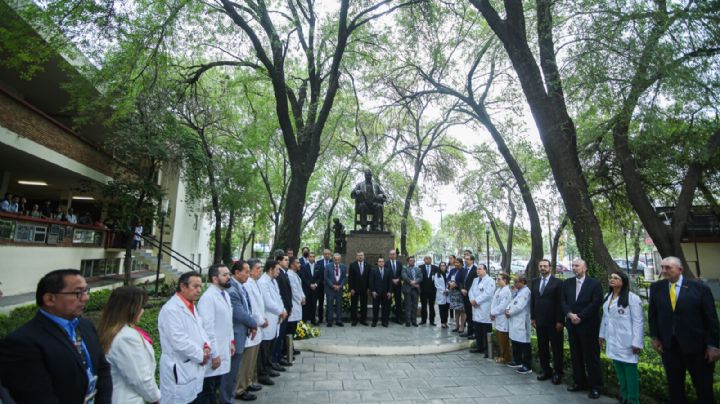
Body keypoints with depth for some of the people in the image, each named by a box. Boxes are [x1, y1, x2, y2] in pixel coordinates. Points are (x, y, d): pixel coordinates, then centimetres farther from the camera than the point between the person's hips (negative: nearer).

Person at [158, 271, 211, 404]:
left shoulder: (191, 306, 12)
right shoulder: (171, 309, -19)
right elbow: (179, 341, -23)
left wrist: (206, 345, -4)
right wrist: (200, 355, -12)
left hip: (193, 368, 8)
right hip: (179, 371, -8)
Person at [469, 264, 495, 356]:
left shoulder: (490, 280, -7)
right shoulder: (475, 280, 17)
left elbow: (487, 294, -19)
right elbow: (471, 291, 11)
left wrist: (476, 300, -16)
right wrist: (472, 300, -8)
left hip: (485, 310, -7)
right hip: (476, 310, 7)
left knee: (486, 332, -2)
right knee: (477, 330, 14)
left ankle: (488, 350, 7)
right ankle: (479, 347, 25)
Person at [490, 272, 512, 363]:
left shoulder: (506, 291, -18)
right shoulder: (498, 289, 9)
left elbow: (502, 306, -22)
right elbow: (494, 302, 10)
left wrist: (493, 313, -13)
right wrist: (492, 312, -3)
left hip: (503, 320, -8)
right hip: (497, 319, 8)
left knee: (503, 340, 4)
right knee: (499, 339, 17)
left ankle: (506, 357, 17)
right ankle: (501, 355, 29)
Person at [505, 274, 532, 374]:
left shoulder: (526, 292, -14)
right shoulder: (518, 291, 17)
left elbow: (519, 306, -20)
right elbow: (512, 302, 17)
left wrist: (510, 313, -9)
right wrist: (507, 309, -2)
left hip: (521, 322, -9)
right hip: (514, 321, 9)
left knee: (524, 344, -2)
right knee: (514, 341, 17)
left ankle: (527, 366, 6)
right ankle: (517, 361, 31)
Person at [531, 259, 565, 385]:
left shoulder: (557, 282, -7)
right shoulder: (535, 282, 9)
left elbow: (560, 303, -10)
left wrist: (559, 321, -13)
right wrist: (533, 317, 7)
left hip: (553, 322, -5)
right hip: (540, 321, 5)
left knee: (556, 348, 6)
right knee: (542, 347, 11)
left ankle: (558, 373, 19)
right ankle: (546, 370, 23)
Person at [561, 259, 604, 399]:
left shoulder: (595, 284, -5)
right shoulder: (567, 283, 9)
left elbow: (595, 303, -13)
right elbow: (563, 301, 5)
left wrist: (580, 317, -16)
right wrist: (570, 314, -12)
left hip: (588, 325, -5)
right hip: (572, 325, 5)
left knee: (591, 356, 1)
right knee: (576, 355, 12)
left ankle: (595, 386, 12)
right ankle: (579, 382, 24)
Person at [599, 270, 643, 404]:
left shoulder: (632, 298, -12)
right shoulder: (607, 297, 11)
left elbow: (638, 321, -13)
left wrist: (637, 342, -16)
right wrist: (602, 334, 17)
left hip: (626, 341, -6)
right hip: (613, 340, 7)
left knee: (629, 369, 2)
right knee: (618, 368, 13)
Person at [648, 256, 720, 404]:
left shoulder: (699, 287, -8)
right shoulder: (656, 288, 0)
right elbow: (652, 314, 8)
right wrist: (654, 337, 3)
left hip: (697, 346, -2)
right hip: (669, 346, 2)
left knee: (704, 390, 12)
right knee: (674, 388, 14)